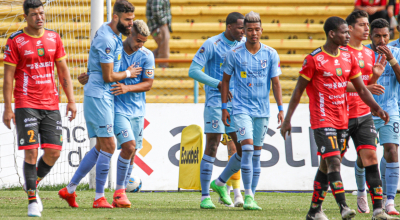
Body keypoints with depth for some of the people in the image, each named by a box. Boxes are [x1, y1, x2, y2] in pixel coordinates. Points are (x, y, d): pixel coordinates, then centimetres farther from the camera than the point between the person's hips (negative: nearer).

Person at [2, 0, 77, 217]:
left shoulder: (54, 38, 9)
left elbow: (63, 70, 14)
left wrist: (71, 100, 6)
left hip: (51, 105, 4)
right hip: (26, 105, -4)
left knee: (54, 152, 0)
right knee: (31, 152, -11)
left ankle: (32, 185, 25)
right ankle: (32, 200, -2)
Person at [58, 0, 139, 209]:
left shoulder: (113, 35, 13)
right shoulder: (106, 40, -20)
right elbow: (108, 77, -17)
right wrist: (128, 74, -2)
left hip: (104, 97, 10)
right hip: (99, 96, -10)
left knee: (101, 147, 13)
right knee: (108, 146, -9)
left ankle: (70, 189, 19)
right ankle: (99, 198, -5)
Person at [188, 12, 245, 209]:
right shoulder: (212, 45, -8)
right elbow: (193, 70, -11)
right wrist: (218, 84, -19)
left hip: (236, 102, 6)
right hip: (216, 102, -6)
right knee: (212, 147, -6)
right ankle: (205, 197, -2)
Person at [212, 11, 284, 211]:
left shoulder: (271, 54, 1)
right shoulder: (234, 54, -3)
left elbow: (275, 82, 4)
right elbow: (226, 80, 6)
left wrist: (280, 109, -2)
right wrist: (224, 107, 3)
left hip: (262, 111, 3)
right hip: (241, 109, -3)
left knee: (255, 154, 7)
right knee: (247, 148, -17)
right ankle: (248, 196, -13)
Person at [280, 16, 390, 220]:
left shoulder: (349, 57, 8)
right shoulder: (314, 59, -9)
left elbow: (361, 89, 13)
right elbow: (298, 90, -4)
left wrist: (376, 108, -1)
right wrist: (288, 119, -5)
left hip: (342, 119, 6)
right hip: (322, 119, -6)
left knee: (327, 165, 10)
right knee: (334, 162, -17)